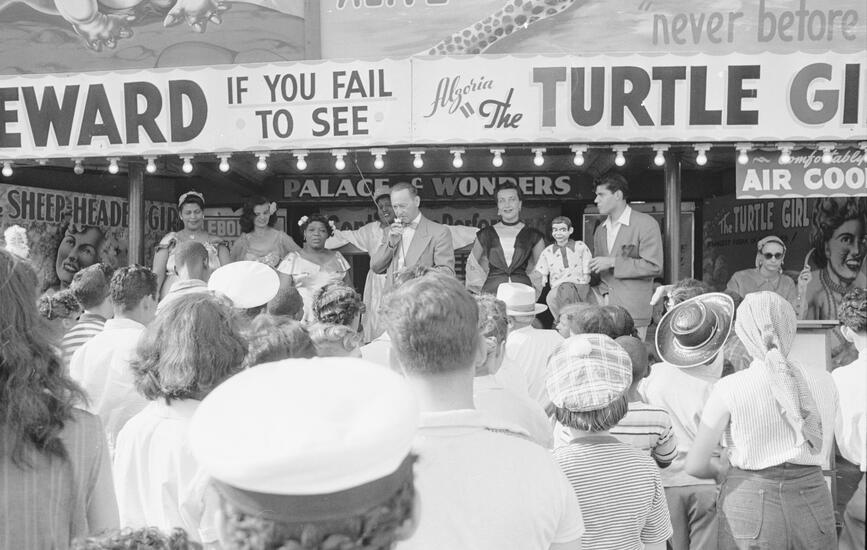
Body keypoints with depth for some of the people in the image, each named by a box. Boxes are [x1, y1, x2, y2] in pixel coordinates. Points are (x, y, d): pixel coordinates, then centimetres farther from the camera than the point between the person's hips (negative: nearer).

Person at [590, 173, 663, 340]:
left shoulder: (646, 224, -5)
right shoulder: (600, 231, 16)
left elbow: (654, 267, -13)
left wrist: (613, 262, -14)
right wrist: (604, 292, 2)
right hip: (606, 307, 6)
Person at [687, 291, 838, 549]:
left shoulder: (729, 389, -12)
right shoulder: (823, 381, -2)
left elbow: (695, 465, -6)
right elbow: (823, 452, 11)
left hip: (749, 502, -3)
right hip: (813, 501, 3)